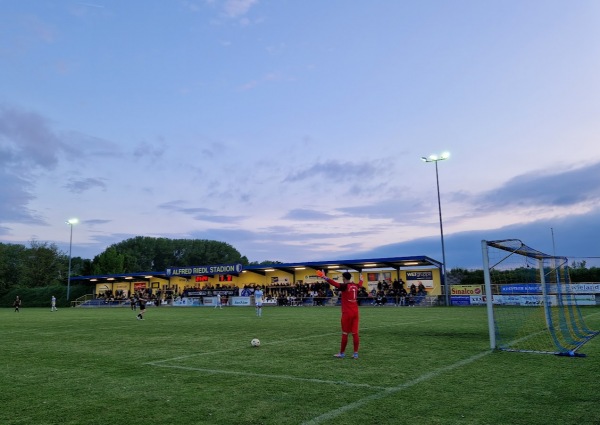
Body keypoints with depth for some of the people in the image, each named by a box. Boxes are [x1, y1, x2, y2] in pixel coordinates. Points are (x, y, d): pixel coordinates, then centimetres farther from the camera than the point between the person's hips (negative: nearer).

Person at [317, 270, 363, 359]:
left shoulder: (344, 286, -11)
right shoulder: (355, 286, 8)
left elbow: (335, 283, -27)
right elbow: (360, 285, 32)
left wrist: (325, 277, -35)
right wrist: (361, 279, 54)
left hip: (347, 313, -6)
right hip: (355, 312, 6)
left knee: (345, 333, 2)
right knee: (355, 333, 6)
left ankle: (342, 353, 11)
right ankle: (355, 353, 7)